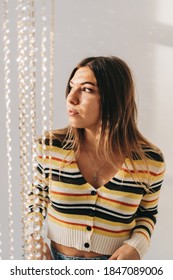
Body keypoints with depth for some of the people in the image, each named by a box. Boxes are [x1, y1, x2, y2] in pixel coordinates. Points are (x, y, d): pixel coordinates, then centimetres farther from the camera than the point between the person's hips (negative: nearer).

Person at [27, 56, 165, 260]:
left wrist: (136, 246, -15)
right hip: (56, 259, 1)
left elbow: (147, 213, 1)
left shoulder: (149, 160, -16)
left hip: (115, 266, 0)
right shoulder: (51, 146, -14)